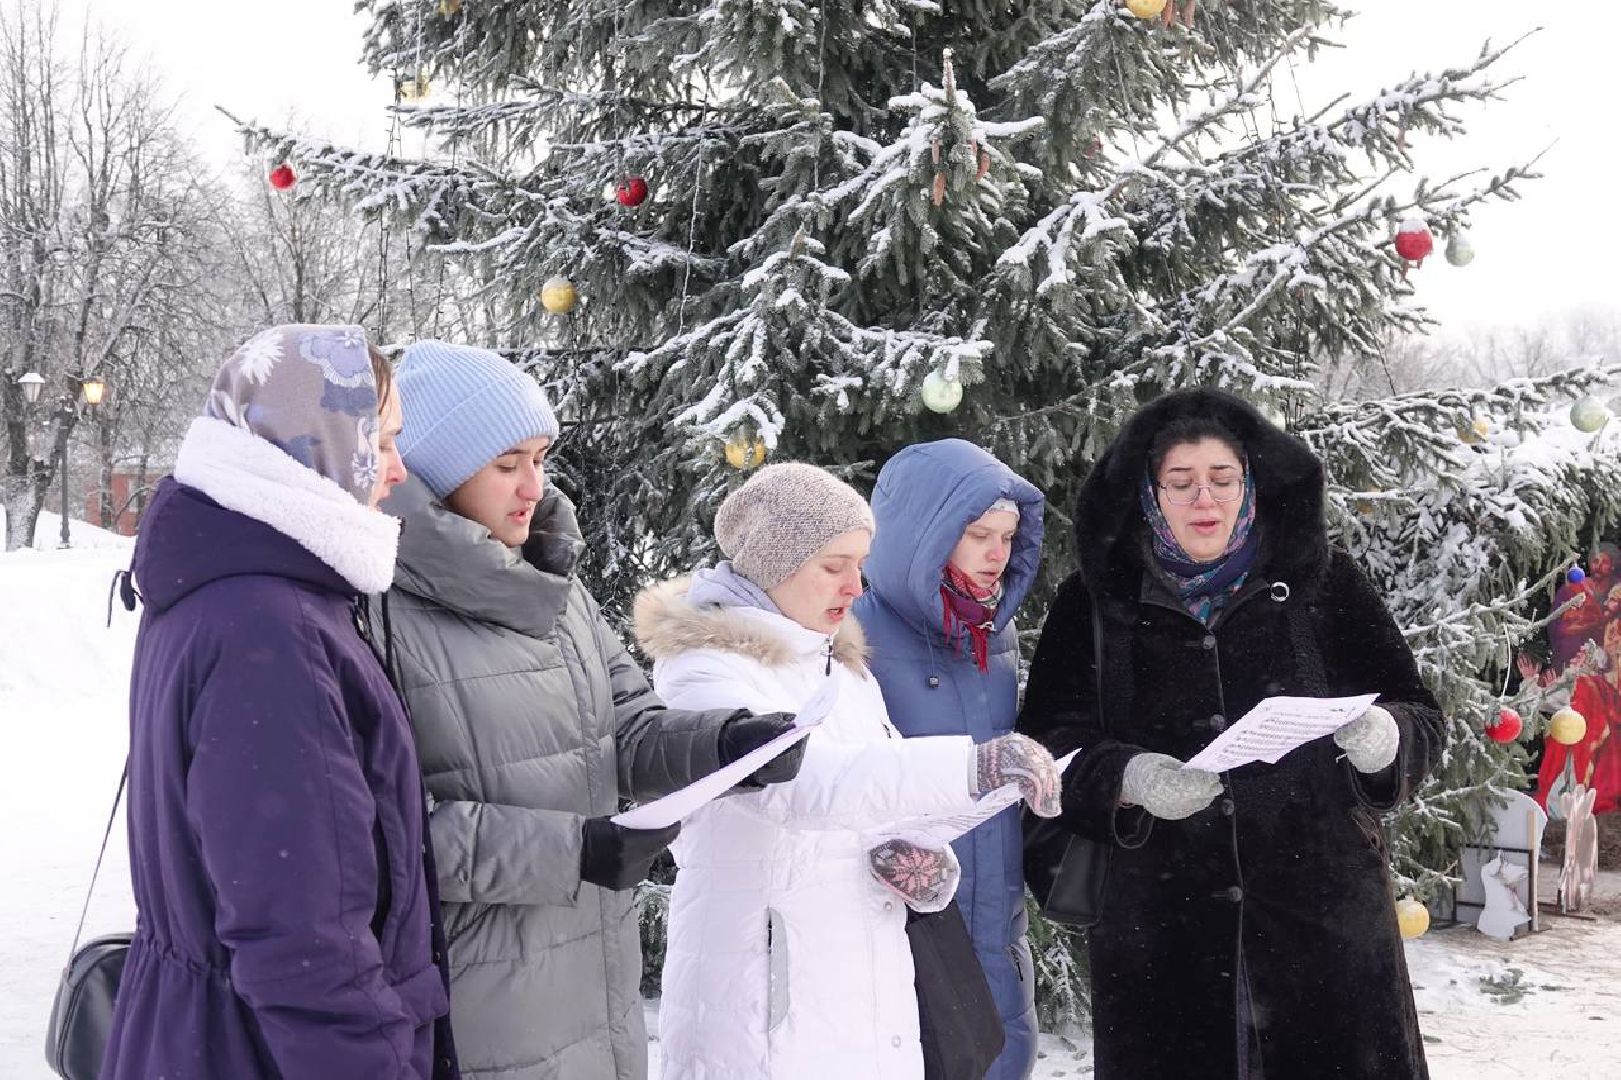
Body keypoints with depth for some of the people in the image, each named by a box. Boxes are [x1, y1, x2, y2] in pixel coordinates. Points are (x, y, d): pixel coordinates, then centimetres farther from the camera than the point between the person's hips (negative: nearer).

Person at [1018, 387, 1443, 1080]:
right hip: (1157, 933, 0)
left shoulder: (1319, 580, 6)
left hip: (1323, 913, 1)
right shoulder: (1097, 601, 5)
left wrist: (1387, 739, -16)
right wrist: (1126, 778, -21)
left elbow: (1420, 719, 7)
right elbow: (1049, 747, -1)